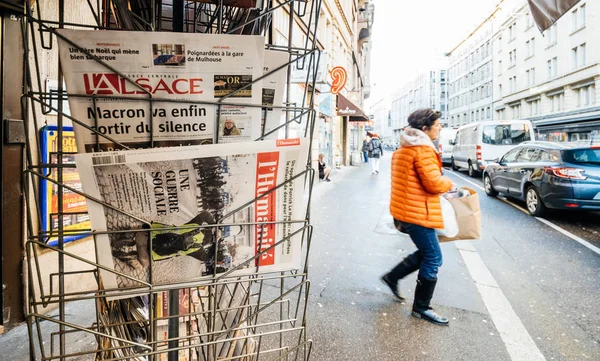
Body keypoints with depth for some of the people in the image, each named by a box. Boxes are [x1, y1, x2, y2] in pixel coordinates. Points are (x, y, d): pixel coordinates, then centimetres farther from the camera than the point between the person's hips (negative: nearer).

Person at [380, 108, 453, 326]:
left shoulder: (404, 148, 15)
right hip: (417, 213, -10)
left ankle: (392, 277, 25)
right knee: (433, 258, 1)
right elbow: (434, 183, -21)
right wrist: (449, 184, -1)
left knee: (425, 253, 21)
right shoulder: (423, 149, -17)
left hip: (404, 211, 10)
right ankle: (421, 307, 12)